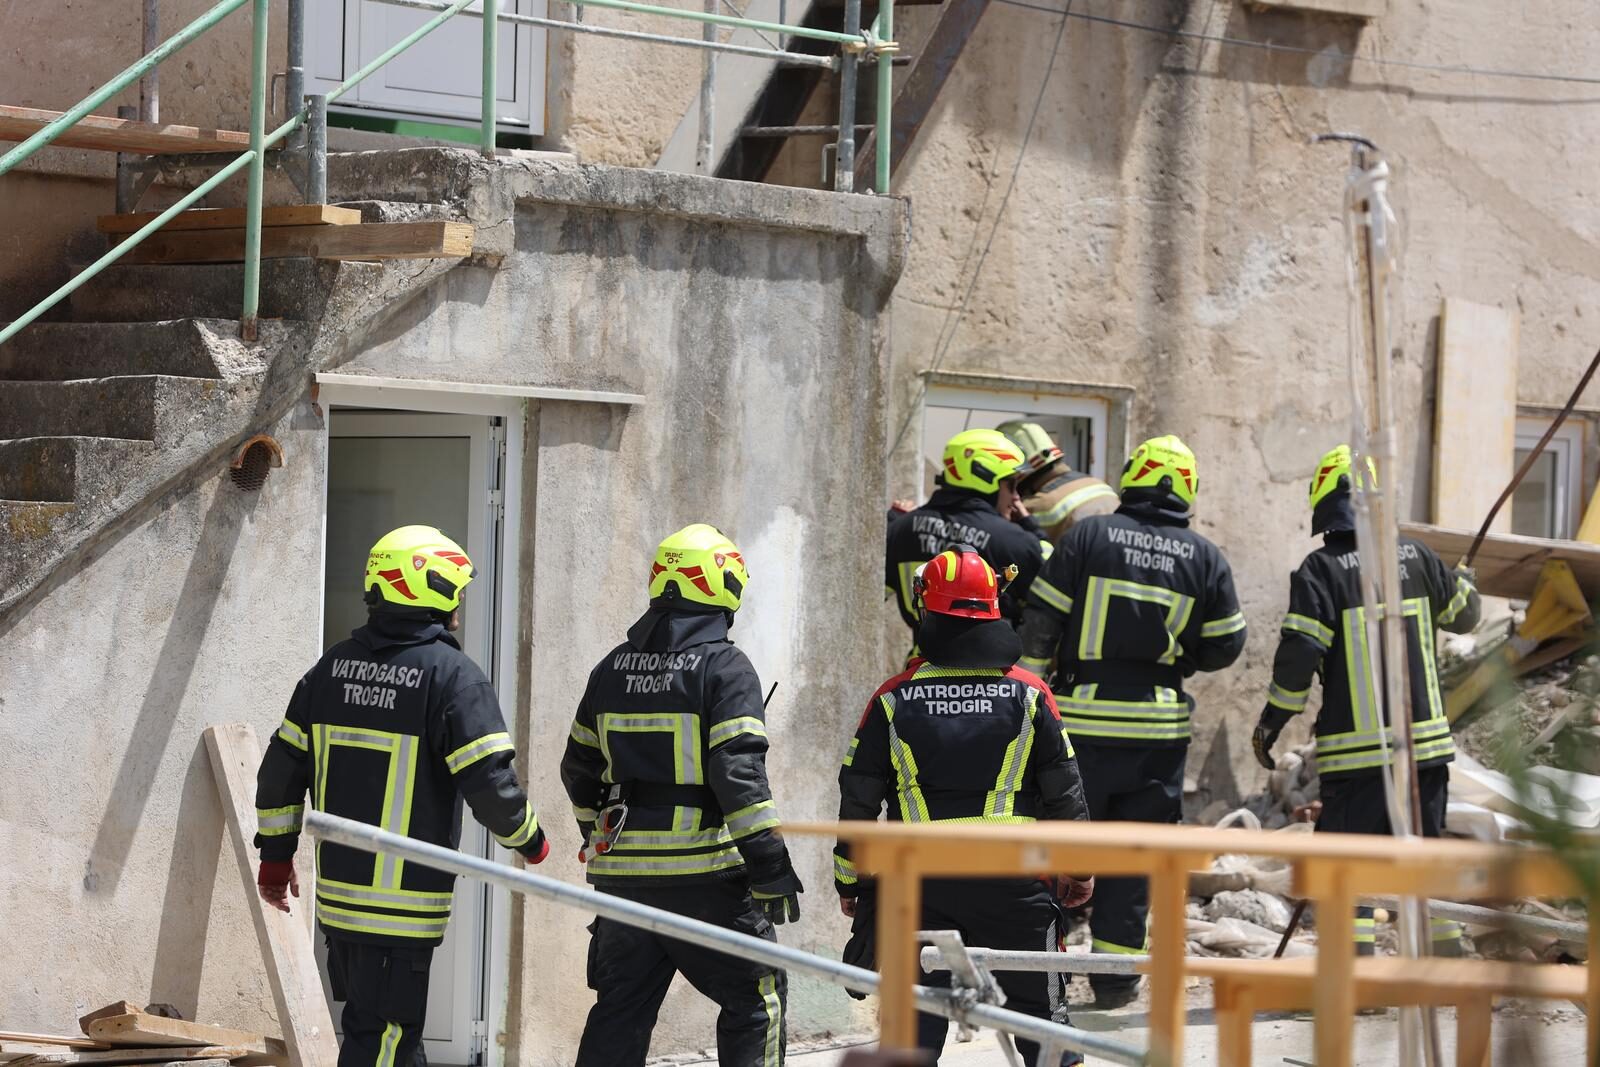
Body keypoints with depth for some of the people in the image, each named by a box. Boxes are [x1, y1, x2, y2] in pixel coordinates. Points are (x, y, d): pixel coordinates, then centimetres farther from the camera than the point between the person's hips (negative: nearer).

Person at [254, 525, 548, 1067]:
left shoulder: (335, 665, 8)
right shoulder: (453, 676, -13)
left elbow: (281, 768, 11)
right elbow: (490, 784, -16)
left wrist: (276, 855, 21)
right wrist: (530, 840, 3)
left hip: (337, 894, 7)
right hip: (402, 909, -7)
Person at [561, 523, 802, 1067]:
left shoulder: (613, 669, 11)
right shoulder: (725, 668, -9)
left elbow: (579, 770, 18)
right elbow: (740, 775, -17)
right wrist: (772, 869, -14)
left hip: (623, 875, 6)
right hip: (703, 876, -6)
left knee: (619, 1009, 12)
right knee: (756, 998, 6)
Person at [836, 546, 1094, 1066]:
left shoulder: (894, 699, -1)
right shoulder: (1029, 694, -1)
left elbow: (858, 798, 3)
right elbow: (1064, 789, 3)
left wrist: (849, 881, 15)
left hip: (918, 883, 1)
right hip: (1014, 881, 0)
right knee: (1041, 1012, 8)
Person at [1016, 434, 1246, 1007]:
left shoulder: (1087, 536, -3)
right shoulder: (1205, 558, 2)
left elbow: (1040, 624, -4)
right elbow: (1224, 647, 7)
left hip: (1081, 717, -1)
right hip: (1158, 730, 1)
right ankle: (1115, 975, 9)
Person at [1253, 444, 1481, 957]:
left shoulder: (1321, 569, -9)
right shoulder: (1415, 556, 4)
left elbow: (1298, 655, -15)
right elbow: (1464, 614, 21)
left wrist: (1270, 724, -3)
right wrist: (1461, 578, 43)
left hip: (1356, 750, -4)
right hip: (1424, 741, 4)